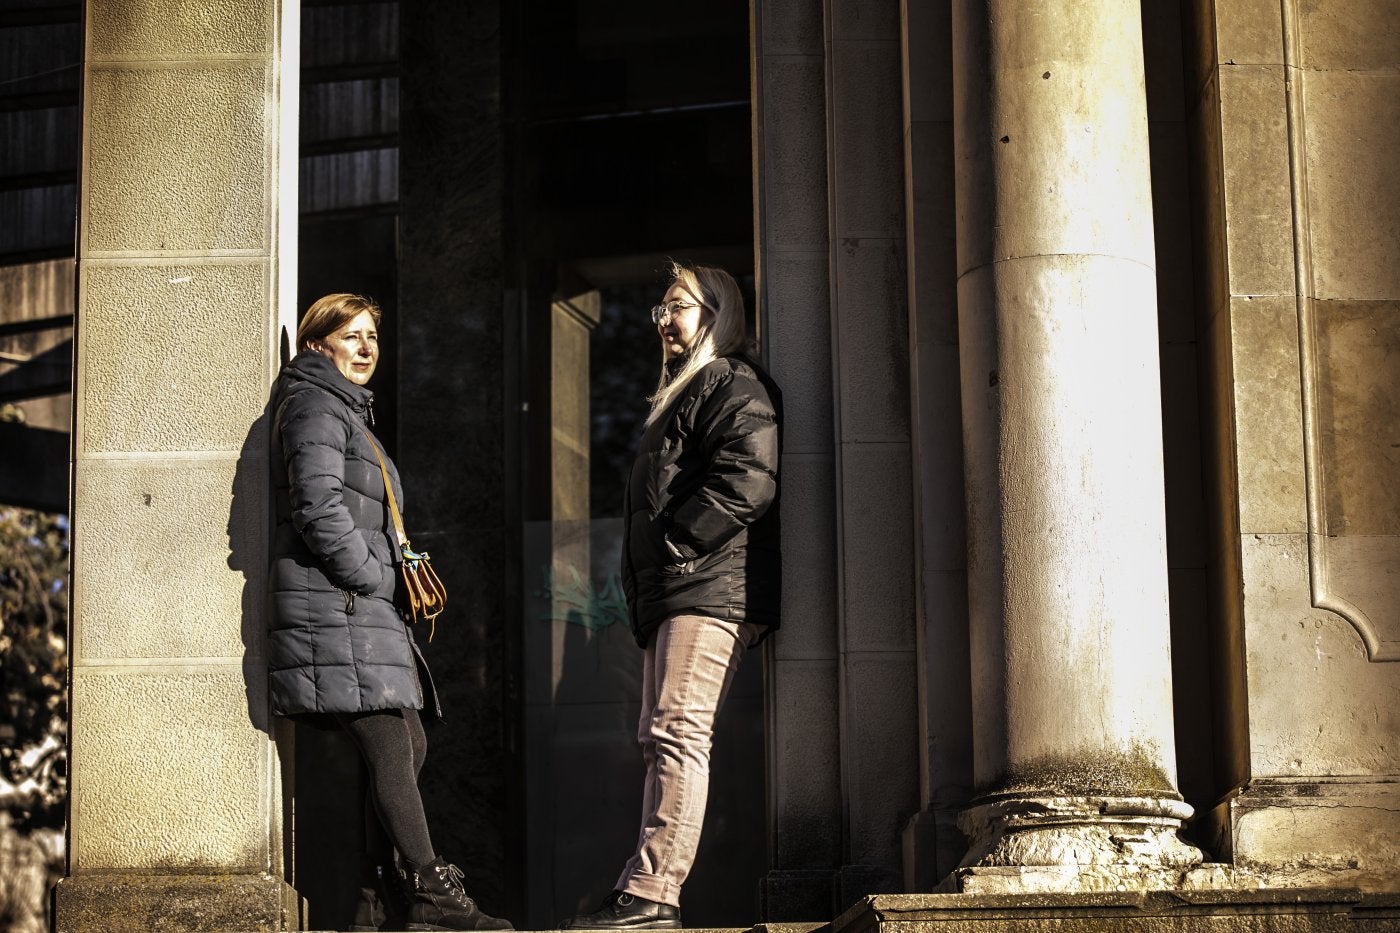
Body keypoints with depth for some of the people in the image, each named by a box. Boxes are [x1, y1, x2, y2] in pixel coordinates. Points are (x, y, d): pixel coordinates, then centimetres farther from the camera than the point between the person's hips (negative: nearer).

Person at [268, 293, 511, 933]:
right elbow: (318, 507, -20)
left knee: (408, 745, 7)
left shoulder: (350, 411, 26)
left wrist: (385, 577, 16)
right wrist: (372, 575, -13)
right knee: (388, 748, -12)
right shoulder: (316, 406, -6)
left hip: (362, 606, 11)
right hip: (333, 607, -11)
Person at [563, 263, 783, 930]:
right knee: (660, 738, 8)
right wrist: (643, 579, 17)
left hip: (709, 591, -11)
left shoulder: (734, 385, -2)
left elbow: (747, 481, -18)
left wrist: (675, 546, -17)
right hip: (669, 598, 11)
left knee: (677, 732, -16)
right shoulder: (680, 397, 30)